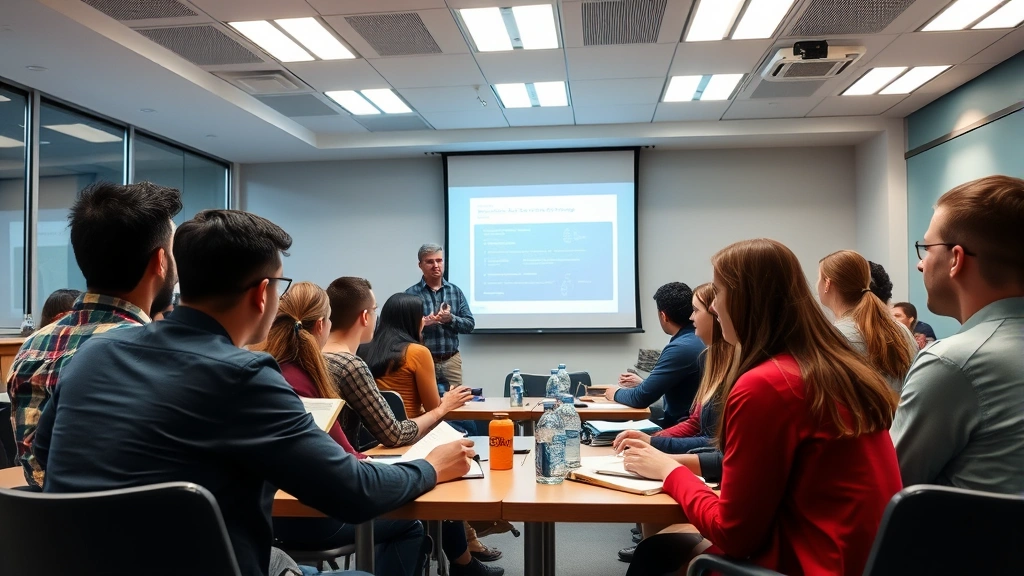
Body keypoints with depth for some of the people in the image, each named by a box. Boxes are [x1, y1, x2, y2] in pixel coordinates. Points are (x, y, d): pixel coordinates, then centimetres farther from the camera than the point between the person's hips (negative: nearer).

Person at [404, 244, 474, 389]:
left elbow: (470, 324, 4)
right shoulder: (411, 293, -2)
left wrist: (451, 319, -14)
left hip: (451, 360, 3)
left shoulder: (455, 291, 8)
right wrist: (424, 322, -23)